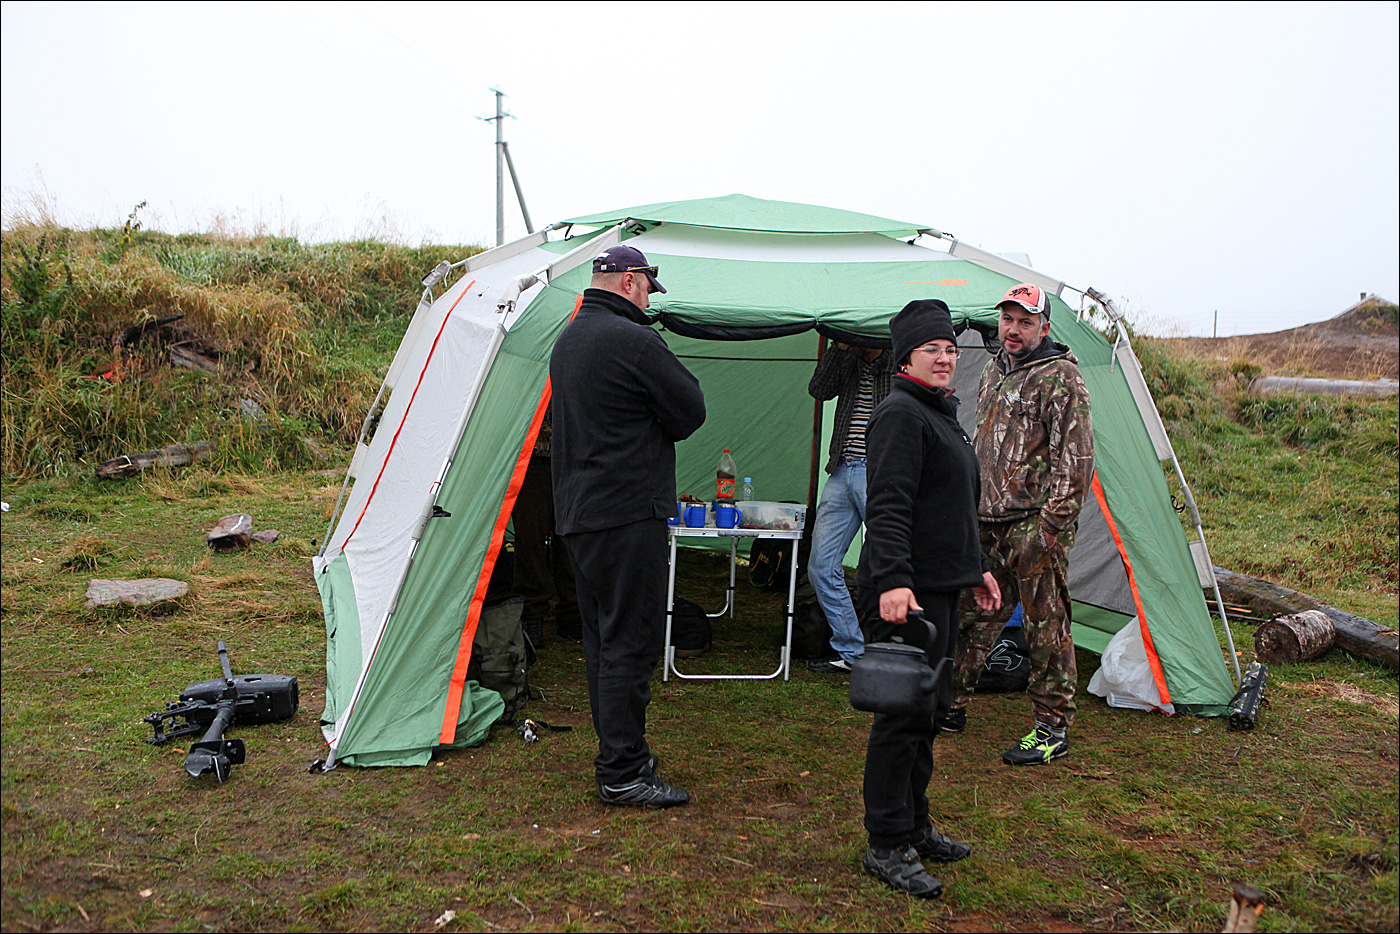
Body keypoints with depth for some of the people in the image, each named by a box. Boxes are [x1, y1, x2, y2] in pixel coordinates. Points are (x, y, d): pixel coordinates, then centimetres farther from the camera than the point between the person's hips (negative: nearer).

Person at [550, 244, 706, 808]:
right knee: (630, 642, -4)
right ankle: (621, 774, 3)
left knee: (601, 639, 15)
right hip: (628, 513, -10)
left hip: (576, 514, 10)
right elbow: (690, 412, -9)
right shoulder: (634, 340, -15)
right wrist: (657, 419, 8)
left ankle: (620, 754, 26)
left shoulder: (566, 342, 16)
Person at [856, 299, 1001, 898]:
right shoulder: (900, 414, -12)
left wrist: (976, 567, 30)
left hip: (940, 588, 10)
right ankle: (887, 846, 6)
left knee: (930, 708, 16)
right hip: (905, 592, -10)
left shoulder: (941, 414, 20)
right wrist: (893, 580, -32)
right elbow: (888, 506, -23)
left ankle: (915, 827, 29)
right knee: (903, 714, -5)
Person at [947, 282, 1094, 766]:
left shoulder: (1060, 378, -9)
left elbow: (1075, 459, -13)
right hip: (988, 524, 8)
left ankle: (1053, 728, 9)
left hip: (1035, 526, -8)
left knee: (1046, 626, -1)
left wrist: (1053, 523, -17)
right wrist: (970, 509, 21)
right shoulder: (993, 373, 16)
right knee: (972, 615, 14)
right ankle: (951, 705, 27)